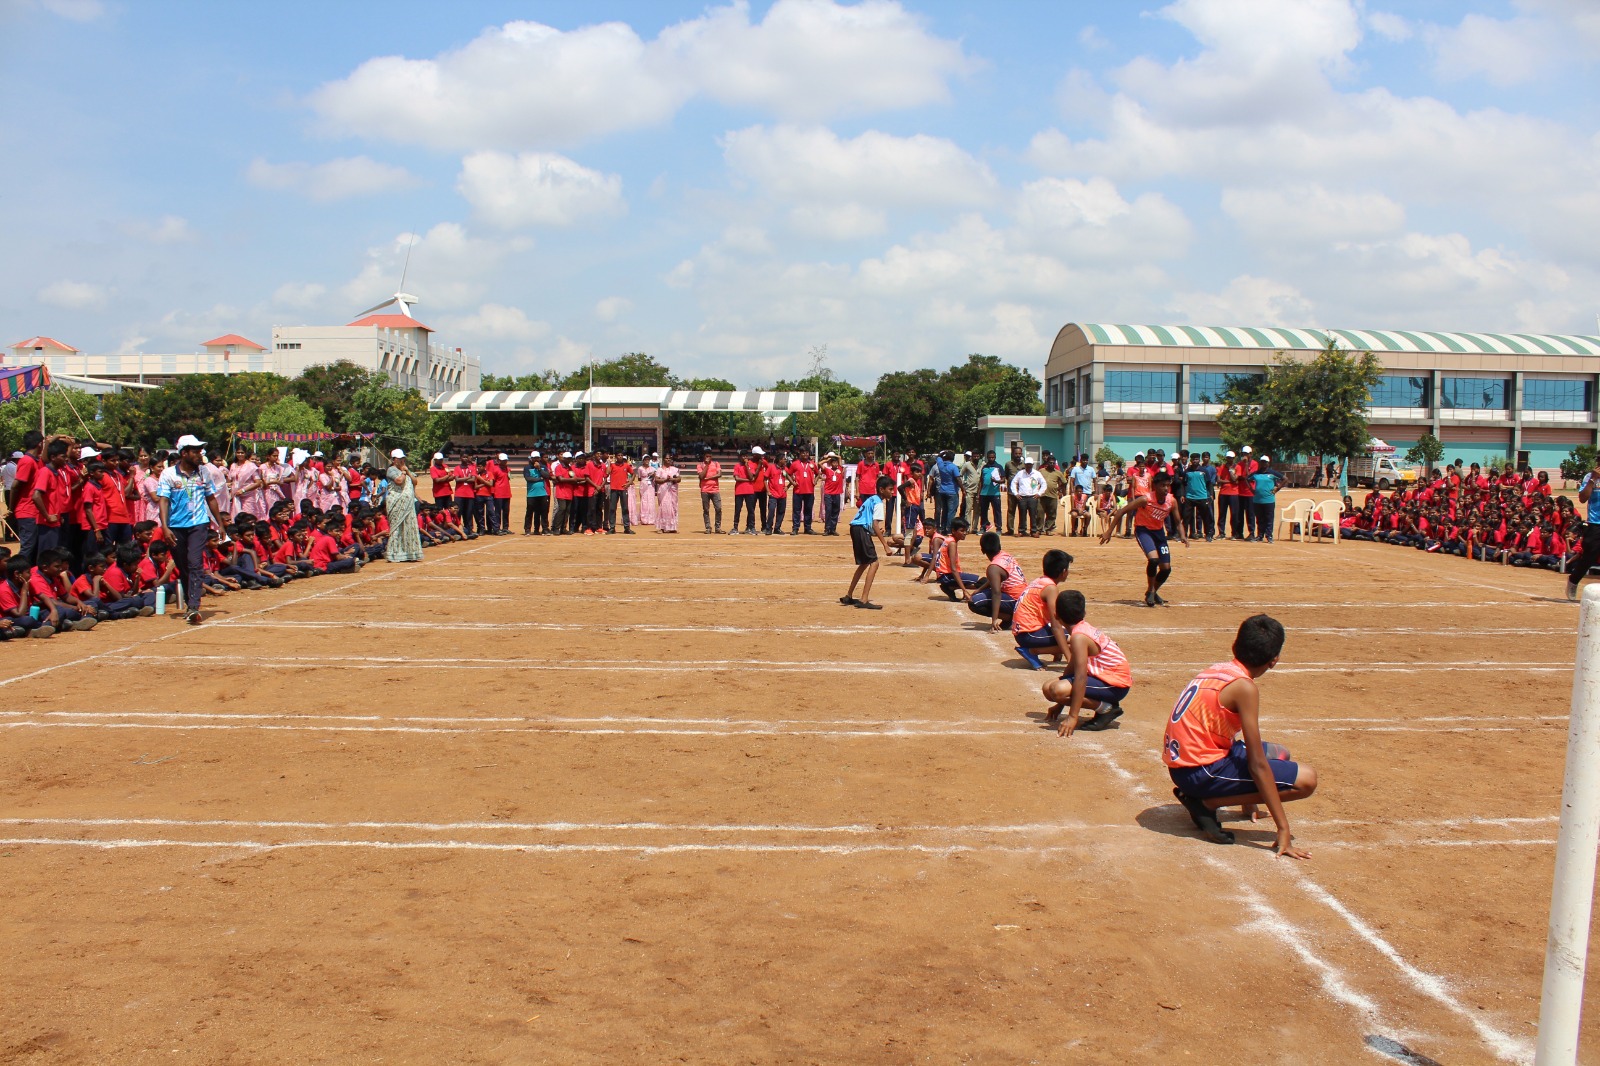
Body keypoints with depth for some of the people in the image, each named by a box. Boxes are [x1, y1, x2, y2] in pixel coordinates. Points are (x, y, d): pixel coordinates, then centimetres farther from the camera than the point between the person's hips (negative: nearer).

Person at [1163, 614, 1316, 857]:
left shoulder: (1216, 670, 11)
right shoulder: (1244, 687, -16)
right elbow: (1257, 765, -18)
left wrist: (1248, 800, 33)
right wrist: (1283, 830, -15)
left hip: (1180, 764, 9)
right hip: (1200, 771, -9)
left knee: (1280, 755, 25)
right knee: (1306, 779, -9)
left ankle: (1202, 797, 9)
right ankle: (1206, 802, -7)